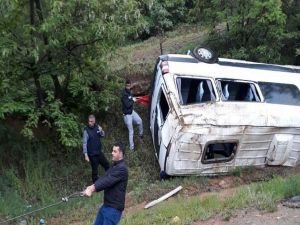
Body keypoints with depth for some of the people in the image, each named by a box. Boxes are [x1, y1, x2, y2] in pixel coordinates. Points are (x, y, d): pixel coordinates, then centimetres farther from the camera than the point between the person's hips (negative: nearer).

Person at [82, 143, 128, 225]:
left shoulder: (122, 168, -16)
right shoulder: (114, 166, 14)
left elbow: (108, 181, -26)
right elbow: (103, 178, 1)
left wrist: (93, 189, -34)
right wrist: (92, 187, -17)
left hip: (114, 208, -10)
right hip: (106, 205, 10)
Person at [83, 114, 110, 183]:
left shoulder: (97, 127, -3)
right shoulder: (86, 130, -18)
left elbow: (102, 135, 9)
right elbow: (84, 143, -17)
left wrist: (101, 131, -15)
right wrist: (86, 155, -20)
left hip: (99, 152, 6)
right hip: (92, 154, -6)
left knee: (107, 165, 20)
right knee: (95, 170, 5)